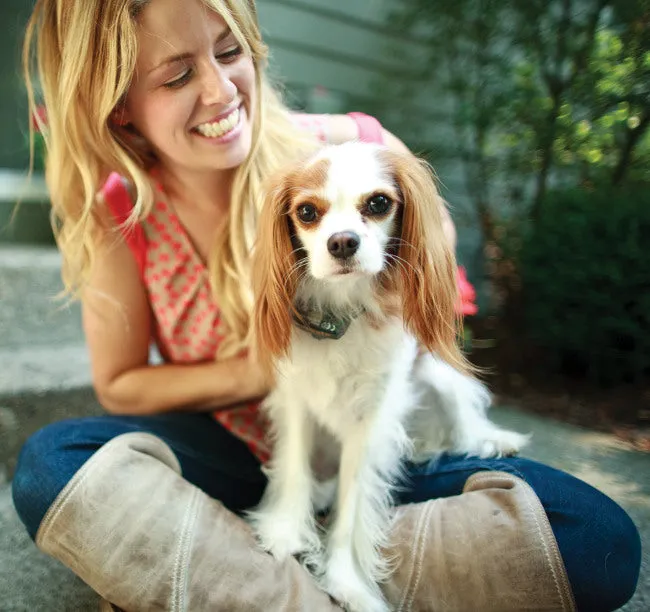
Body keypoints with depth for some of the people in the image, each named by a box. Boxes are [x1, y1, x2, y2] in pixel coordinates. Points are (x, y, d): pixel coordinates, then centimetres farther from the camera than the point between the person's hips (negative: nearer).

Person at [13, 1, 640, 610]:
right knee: (53, 462, -26)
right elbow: (119, 384, -2)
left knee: (601, 539, -18)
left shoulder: (349, 148, -15)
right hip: (234, 458, 0)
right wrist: (265, 370, -17)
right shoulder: (121, 215, -13)